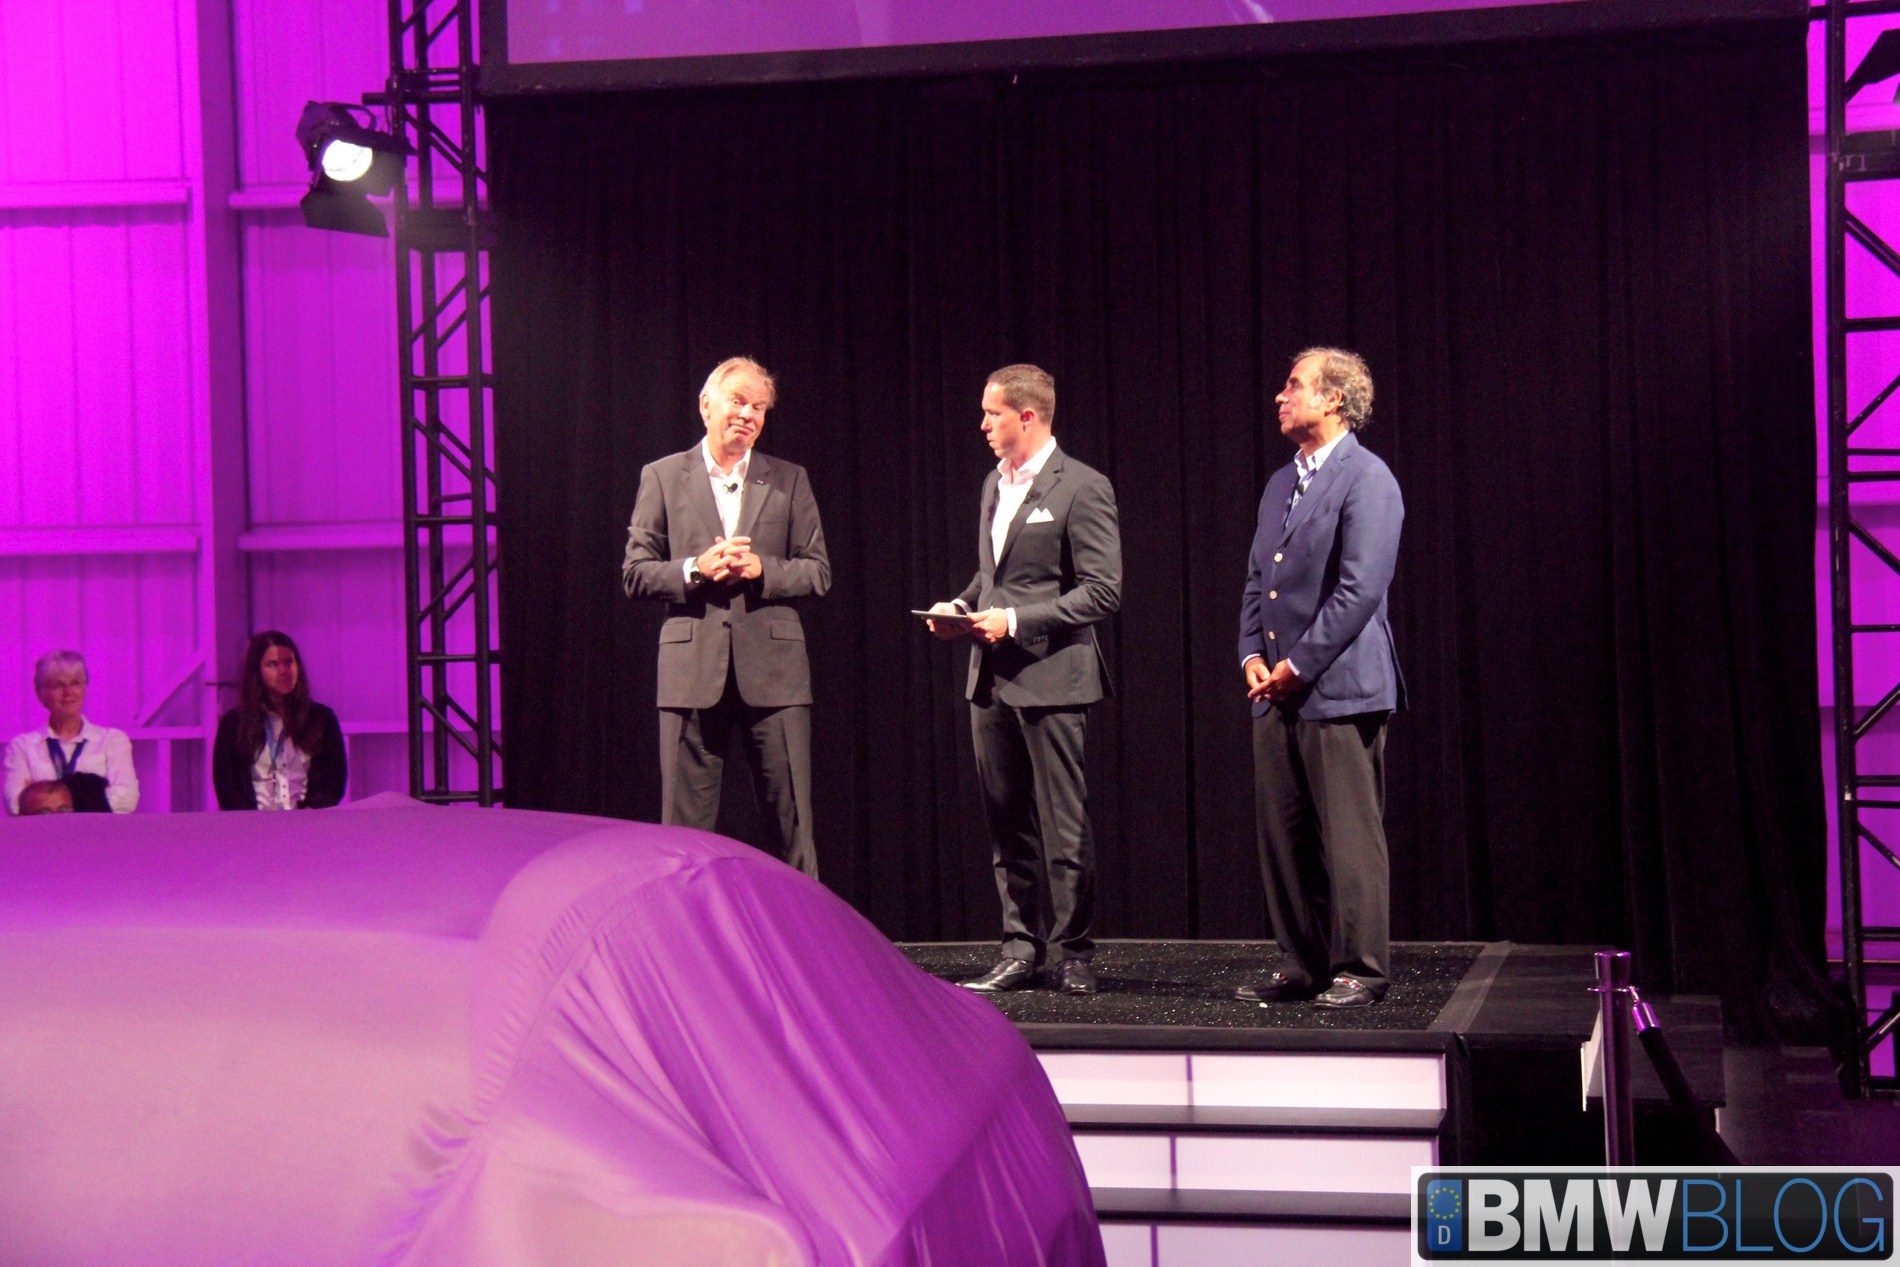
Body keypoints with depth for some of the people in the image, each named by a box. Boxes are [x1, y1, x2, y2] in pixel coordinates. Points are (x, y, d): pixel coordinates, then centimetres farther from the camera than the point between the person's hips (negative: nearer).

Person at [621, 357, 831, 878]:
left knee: (790, 822, 2)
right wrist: (696, 569, -12)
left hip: (773, 668, 1)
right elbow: (635, 574, 5)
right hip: (693, 668, -1)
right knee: (685, 822, 2)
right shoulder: (662, 477, 8)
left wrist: (762, 569, -10)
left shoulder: (789, 480, 11)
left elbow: (818, 573, 8)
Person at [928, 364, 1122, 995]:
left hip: (1050, 677, -8)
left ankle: (1069, 954, 5)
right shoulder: (994, 483, 16)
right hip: (990, 679, 8)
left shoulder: (1082, 487, -8)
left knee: (1063, 825, -2)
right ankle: (1021, 949, 16)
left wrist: (1015, 621, -17)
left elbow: (1102, 591, -12)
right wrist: (962, 605, 6)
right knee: (1006, 824, 10)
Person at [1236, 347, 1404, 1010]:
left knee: (1350, 837, -3)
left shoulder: (1366, 478, -8)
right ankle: (1303, 965, 17)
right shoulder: (1281, 483, 18)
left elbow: (1360, 589, -15)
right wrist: (1254, 656, 5)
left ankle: (1359, 970, 4)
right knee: (1282, 836, 9)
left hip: (1339, 688, -8)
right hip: (1278, 691, 8)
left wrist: (1299, 664, -14)